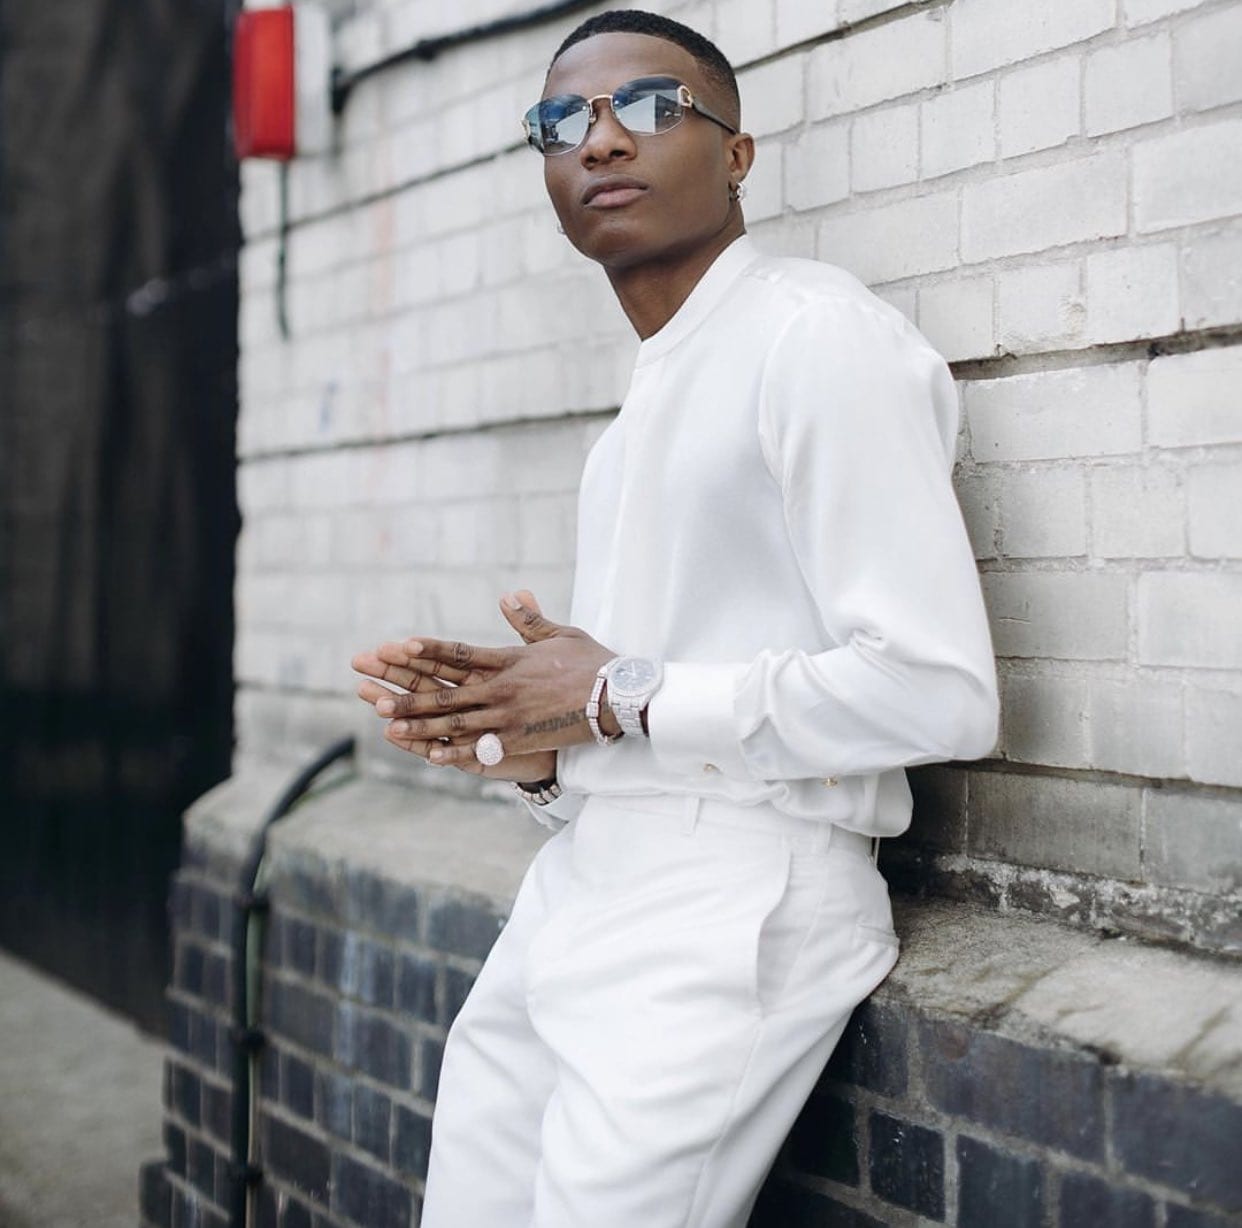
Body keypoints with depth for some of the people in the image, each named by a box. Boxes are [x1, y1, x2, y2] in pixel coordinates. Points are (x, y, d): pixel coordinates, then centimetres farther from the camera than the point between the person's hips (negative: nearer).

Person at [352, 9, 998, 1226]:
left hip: (727, 914, -8)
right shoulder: (648, 399, 19)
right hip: (573, 897, 8)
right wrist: (533, 751, 1)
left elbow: (937, 689, -19)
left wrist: (624, 700, -11)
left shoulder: (816, 333, -9)